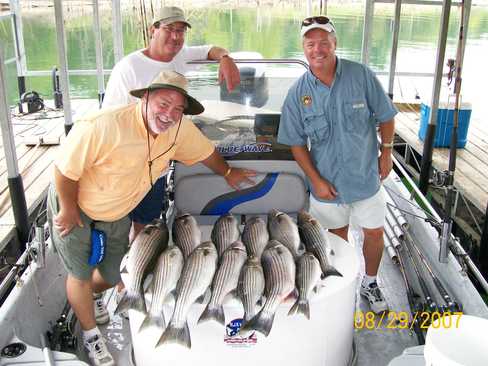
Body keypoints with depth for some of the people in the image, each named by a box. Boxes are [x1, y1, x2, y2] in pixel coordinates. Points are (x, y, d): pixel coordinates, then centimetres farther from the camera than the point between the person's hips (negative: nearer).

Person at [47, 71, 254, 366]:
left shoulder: (180, 129, -17)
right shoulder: (104, 127, -37)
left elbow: (205, 150, 2)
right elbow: (65, 169, -28)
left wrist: (227, 173, 16)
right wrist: (69, 210, -18)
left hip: (117, 215, 6)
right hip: (73, 206, -6)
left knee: (114, 275, 17)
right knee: (82, 274, 6)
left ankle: (78, 302, 50)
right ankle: (91, 333, 31)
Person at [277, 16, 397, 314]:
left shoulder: (361, 75, -11)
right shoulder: (298, 93, -9)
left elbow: (385, 116, 0)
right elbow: (297, 142, -4)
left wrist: (386, 153, -2)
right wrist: (316, 180, -9)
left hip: (366, 175, 0)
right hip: (327, 181, 0)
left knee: (375, 233, 11)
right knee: (338, 234, 18)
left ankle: (370, 283, 37)